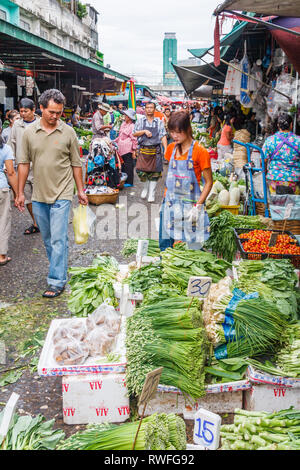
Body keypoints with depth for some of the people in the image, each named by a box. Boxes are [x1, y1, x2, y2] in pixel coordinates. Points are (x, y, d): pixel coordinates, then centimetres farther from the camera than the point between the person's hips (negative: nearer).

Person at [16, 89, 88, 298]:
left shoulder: (68, 132, -3)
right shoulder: (30, 132, 3)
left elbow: (76, 164, 3)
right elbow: (24, 163, 7)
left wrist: (81, 191, 4)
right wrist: (20, 192, 6)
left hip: (61, 195, -3)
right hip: (39, 196, 4)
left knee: (59, 239, -6)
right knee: (48, 239, 14)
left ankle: (57, 281, 0)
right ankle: (60, 270, 31)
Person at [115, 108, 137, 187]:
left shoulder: (132, 126, -10)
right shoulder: (123, 124, 15)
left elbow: (134, 139, -11)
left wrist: (134, 151, -13)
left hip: (128, 149, -8)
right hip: (121, 149, 8)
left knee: (128, 166, -3)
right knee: (122, 165, 12)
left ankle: (129, 182, 4)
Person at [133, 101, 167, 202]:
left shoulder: (159, 122, 9)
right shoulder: (140, 121, 10)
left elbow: (163, 136, 5)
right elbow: (134, 134, 5)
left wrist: (166, 149, -5)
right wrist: (144, 131, -11)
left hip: (155, 150, 0)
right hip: (143, 149, 0)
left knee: (154, 172, -1)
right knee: (141, 170, -8)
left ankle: (152, 194, 9)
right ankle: (145, 188, 19)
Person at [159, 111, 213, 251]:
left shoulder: (200, 152, -10)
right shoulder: (171, 148, 7)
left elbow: (208, 182, -8)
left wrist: (198, 206, -15)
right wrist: (167, 200, 12)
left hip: (190, 206, -5)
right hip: (170, 204, 5)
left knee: (193, 248, -2)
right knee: (166, 248, 9)